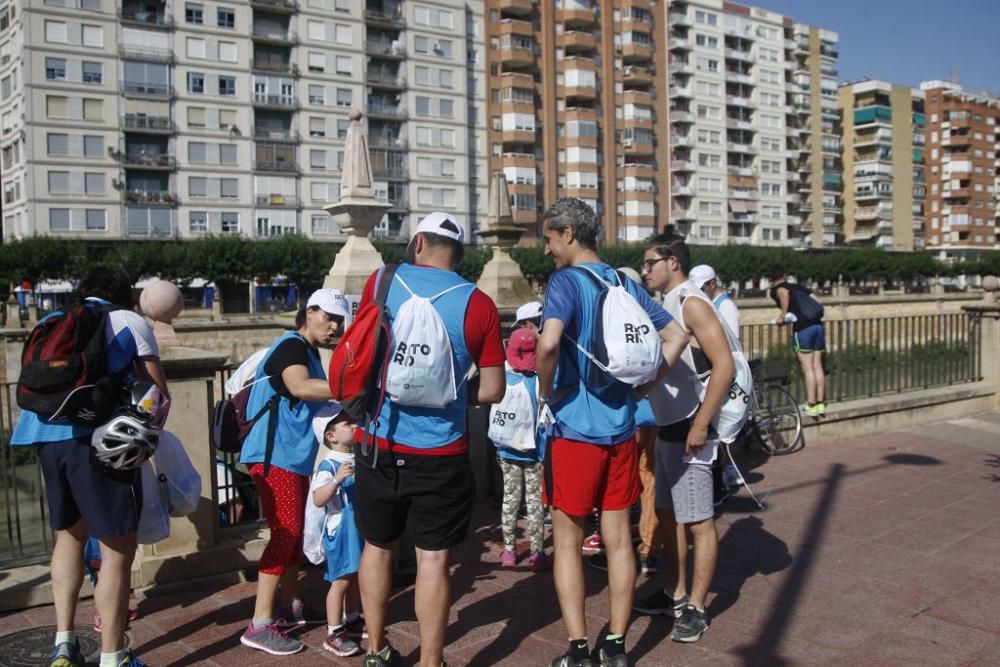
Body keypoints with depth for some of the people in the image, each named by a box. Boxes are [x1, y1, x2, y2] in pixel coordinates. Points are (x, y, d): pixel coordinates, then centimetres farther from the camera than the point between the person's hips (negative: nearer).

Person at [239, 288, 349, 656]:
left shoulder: (309, 352, 16)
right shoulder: (291, 346, -13)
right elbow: (300, 387, -33)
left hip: (293, 456, 10)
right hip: (274, 455, -10)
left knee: (295, 531, 15)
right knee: (286, 532, -11)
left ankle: (291, 606, 26)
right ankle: (260, 625, -6)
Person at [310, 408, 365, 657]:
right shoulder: (328, 465, -19)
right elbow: (318, 500, -31)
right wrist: (336, 480, -42)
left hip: (362, 529, 8)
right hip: (341, 531, -7)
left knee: (357, 577, 19)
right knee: (341, 581, -2)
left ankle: (353, 621, 34)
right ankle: (334, 633, 8)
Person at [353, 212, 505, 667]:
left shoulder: (380, 282, 0)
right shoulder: (479, 304, -6)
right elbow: (493, 390, -4)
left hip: (378, 443, 3)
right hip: (440, 452, -2)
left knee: (377, 545, 19)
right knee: (433, 557, 6)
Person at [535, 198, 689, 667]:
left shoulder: (566, 281, -12)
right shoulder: (626, 284, 9)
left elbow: (549, 343, -29)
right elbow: (676, 336, 13)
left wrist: (545, 394, -13)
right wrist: (643, 384, 8)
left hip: (574, 429, -6)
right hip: (620, 427, 6)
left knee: (568, 540, 7)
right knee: (618, 538, 12)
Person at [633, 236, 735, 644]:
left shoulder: (692, 304, -14)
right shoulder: (665, 306, 13)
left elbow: (724, 365, -21)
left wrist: (701, 424, -23)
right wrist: (655, 422, 16)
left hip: (689, 428, -10)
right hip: (666, 428, 10)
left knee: (699, 522, 0)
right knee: (669, 515, 16)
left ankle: (696, 609, 8)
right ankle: (675, 595, 28)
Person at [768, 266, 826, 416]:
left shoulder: (775, 290, 5)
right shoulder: (799, 287, 23)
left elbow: (784, 292, -19)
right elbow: (818, 302, 18)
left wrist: (782, 315, -13)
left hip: (802, 328, -6)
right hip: (818, 325, 6)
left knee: (807, 368, -2)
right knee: (817, 366, 10)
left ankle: (811, 405, 0)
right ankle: (820, 403, 14)